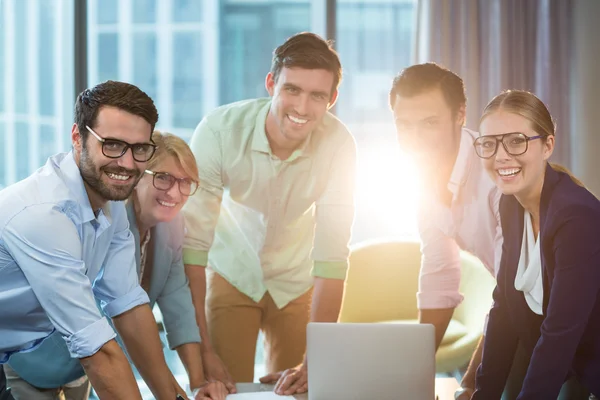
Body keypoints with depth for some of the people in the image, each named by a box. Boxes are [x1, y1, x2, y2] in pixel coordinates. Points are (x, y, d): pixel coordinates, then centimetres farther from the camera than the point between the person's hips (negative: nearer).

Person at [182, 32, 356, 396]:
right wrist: (202, 350, -32)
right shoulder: (219, 129, -29)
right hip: (233, 275, -1)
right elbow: (193, 240, -27)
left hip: (297, 281, 1)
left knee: (298, 391, 4)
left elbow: (332, 254, -24)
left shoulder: (338, 144, -26)